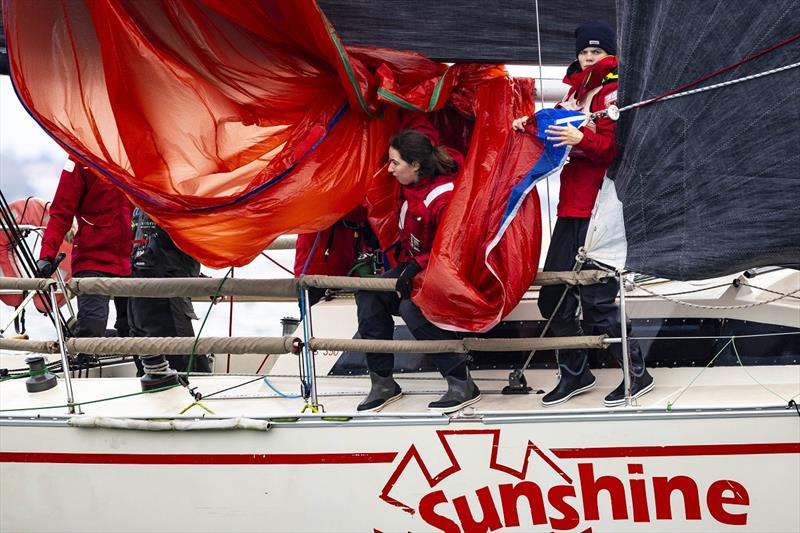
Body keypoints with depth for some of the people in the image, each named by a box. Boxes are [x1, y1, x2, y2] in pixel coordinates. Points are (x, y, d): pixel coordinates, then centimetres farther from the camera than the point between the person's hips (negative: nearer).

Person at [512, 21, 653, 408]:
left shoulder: (615, 89, -6)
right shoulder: (574, 88, 17)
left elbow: (616, 147, -16)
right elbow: (558, 134, 27)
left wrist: (581, 138, -30)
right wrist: (531, 126, 10)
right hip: (571, 206, 8)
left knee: (596, 299, -8)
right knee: (553, 294, 10)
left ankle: (637, 374, 6)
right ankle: (575, 373, 23)